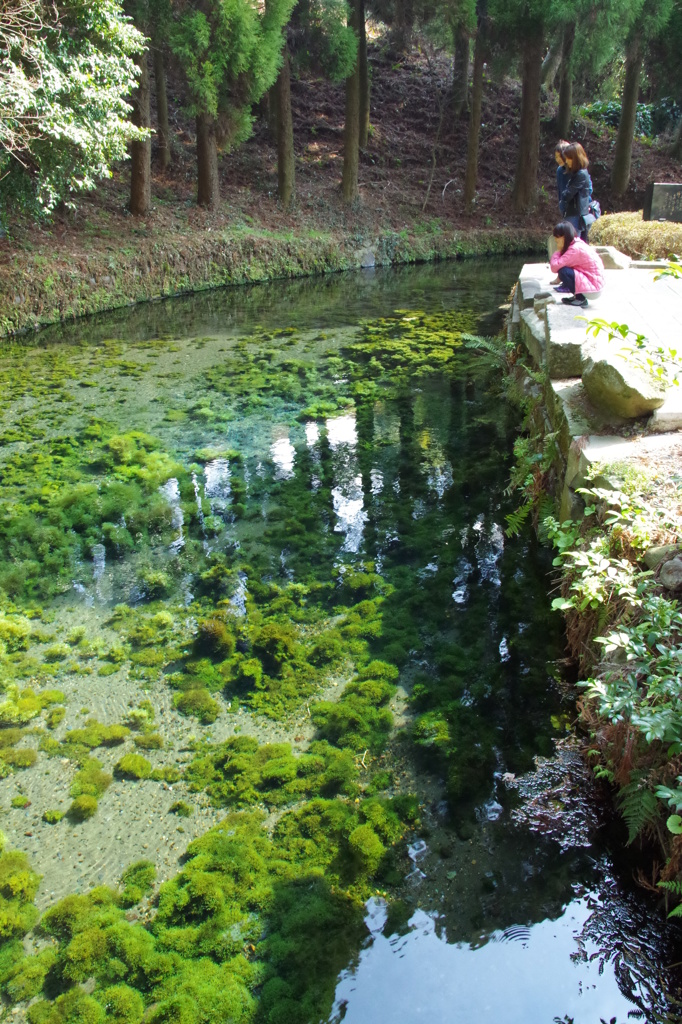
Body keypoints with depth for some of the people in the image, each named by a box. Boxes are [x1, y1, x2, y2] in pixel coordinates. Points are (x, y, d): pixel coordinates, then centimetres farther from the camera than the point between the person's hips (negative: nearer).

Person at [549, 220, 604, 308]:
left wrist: (558, 251, -11)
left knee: (563, 272, -21)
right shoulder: (578, 243, 8)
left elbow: (555, 267, -26)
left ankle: (580, 299, -7)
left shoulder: (575, 249, -21)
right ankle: (577, 295, 14)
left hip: (593, 288, -9)